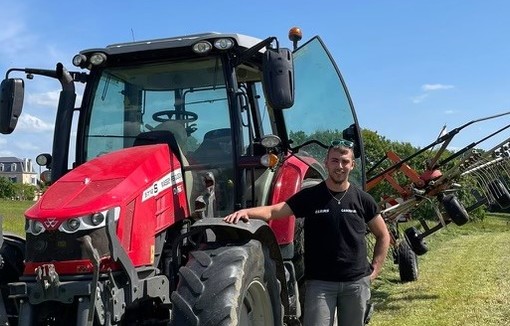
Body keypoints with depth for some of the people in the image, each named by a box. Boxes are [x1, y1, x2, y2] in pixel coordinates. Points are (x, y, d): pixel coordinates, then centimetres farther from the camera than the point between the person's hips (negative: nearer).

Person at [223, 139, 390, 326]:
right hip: (319, 282, -2)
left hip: (356, 282, 2)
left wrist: (375, 268, 3)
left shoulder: (362, 199, 3)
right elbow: (272, 211, -11)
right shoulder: (310, 196, -1)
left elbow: (383, 235, 13)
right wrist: (246, 211, -30)